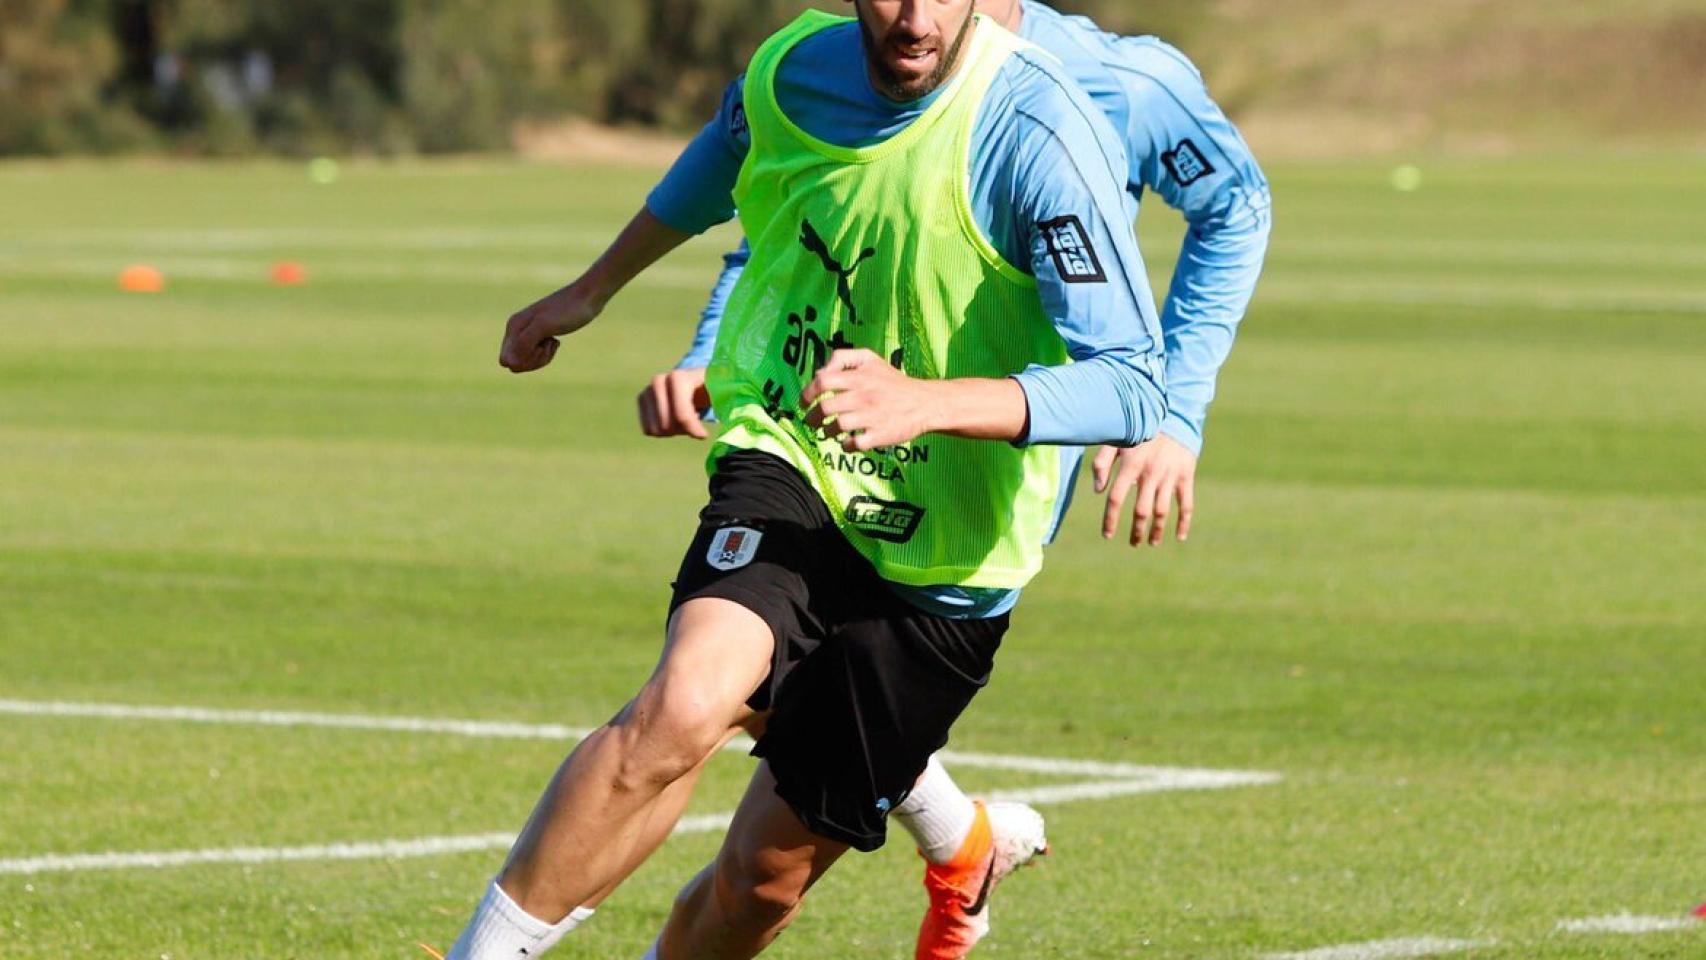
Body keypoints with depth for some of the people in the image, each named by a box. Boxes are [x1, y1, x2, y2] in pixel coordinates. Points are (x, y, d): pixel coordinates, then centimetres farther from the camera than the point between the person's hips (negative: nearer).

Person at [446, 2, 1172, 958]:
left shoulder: (1038, 135, -21)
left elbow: (1132, 387, -27)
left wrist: (921, 401, -40)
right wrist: (591, 290, 36)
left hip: (943, 566, -2)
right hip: (786, 461, 2)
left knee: (767, 877, 4)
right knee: (687, 704, -30)